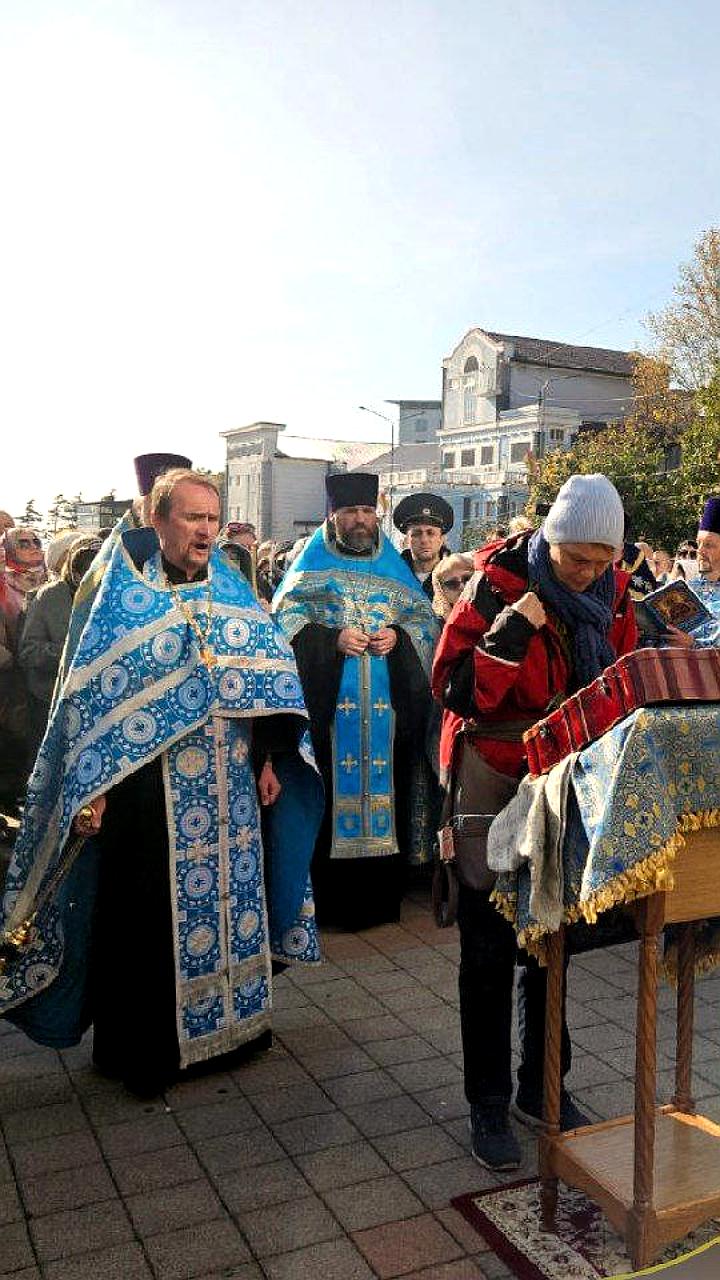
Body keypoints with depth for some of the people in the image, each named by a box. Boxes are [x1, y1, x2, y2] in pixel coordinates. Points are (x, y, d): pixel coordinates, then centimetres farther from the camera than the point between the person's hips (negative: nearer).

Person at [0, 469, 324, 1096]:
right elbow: (90, 695, -9)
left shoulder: (233, 592, 8)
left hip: (228, 788, 4)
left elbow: (266, 679, 10)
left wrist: (269, 759, 4)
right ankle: (140, 1045, 23)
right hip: (150, 788, -4)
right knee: (149, 915, 5)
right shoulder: (124, 597, -5)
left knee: (228, 897, 13)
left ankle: (230, 1021, 32)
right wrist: (91, 789, -14)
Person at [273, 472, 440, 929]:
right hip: (327, 704, -2)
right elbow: (283, 620, -1)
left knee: (382, 781, 1)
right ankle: (331, 899, 5)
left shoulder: (394, 568, 16)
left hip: (386, 706, 3)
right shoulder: (312, 565, 8)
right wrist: (333, 639, -14)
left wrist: (398, 636, -6)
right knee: (334, 785, -5)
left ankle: (380, 898, 12)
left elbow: (426, 618, 14)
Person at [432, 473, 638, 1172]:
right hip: (493, 780, -4)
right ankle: (489, 1105, 19)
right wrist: (512, 634, -30)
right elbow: (456, 690, -18)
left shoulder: (612, 593, -2)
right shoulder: (498, 586, -16)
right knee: (489, 949, 3)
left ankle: (541, 1087, 32)